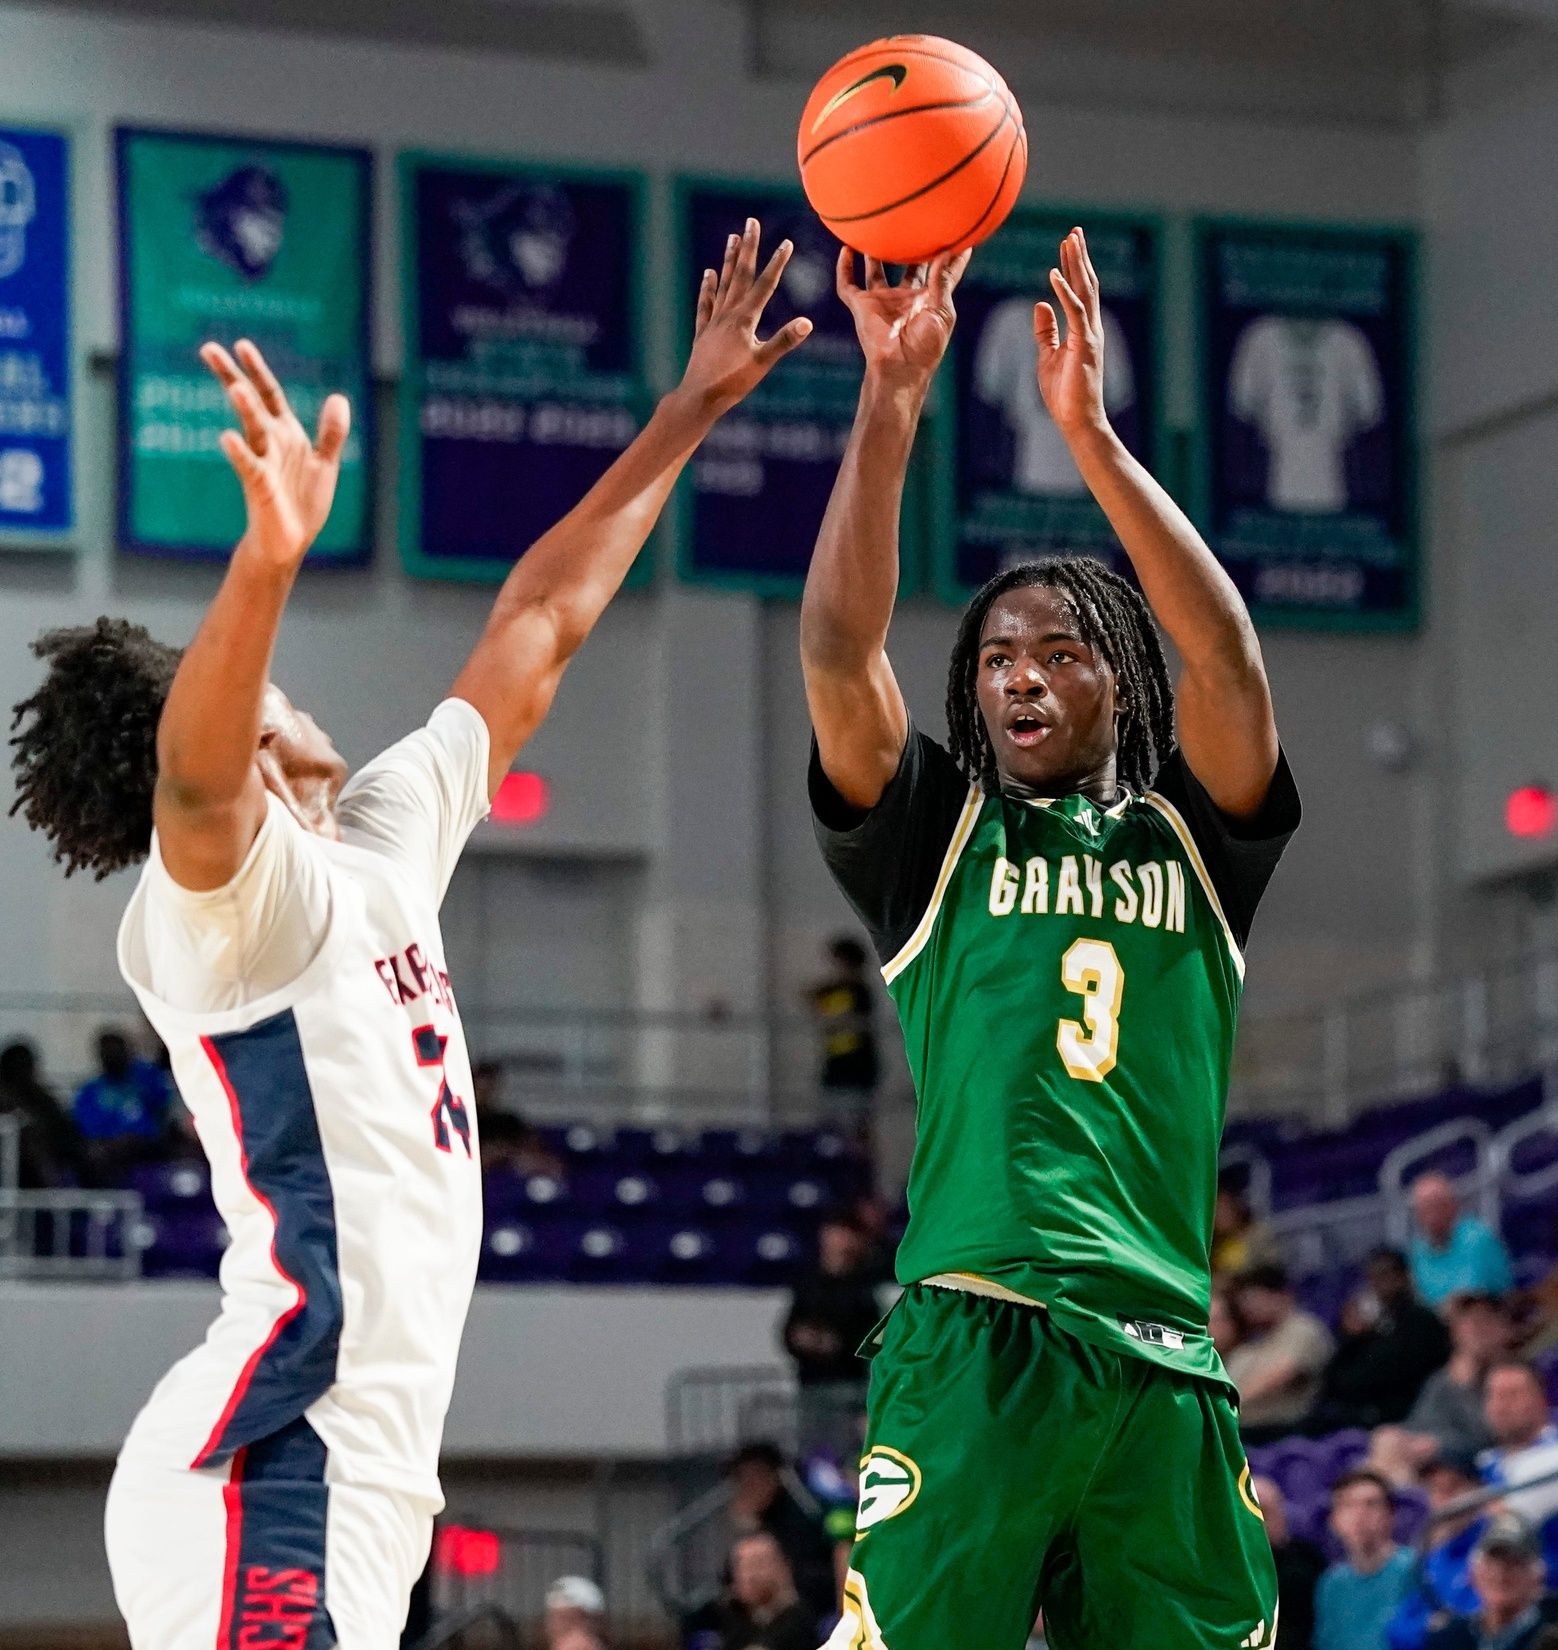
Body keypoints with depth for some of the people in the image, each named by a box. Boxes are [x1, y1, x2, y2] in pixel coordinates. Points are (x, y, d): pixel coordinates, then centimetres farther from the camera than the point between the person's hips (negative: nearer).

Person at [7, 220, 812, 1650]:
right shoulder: (216, 890, -7)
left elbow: (543, 626, 27)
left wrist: (691, 411, 31)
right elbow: (194, 776, -32)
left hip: (360, 1473, 10)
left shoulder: (385, 838, 19)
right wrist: (268, 559, -50)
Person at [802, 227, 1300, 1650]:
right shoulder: (939, 838, 13)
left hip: (1165, 1358, 2)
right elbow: (840, 651, -1)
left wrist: (1089, 434, -8)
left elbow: (1230, 662, -1)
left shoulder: (1190, 841, 16)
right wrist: (892, 399, -9)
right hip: (974, 1337, -2)